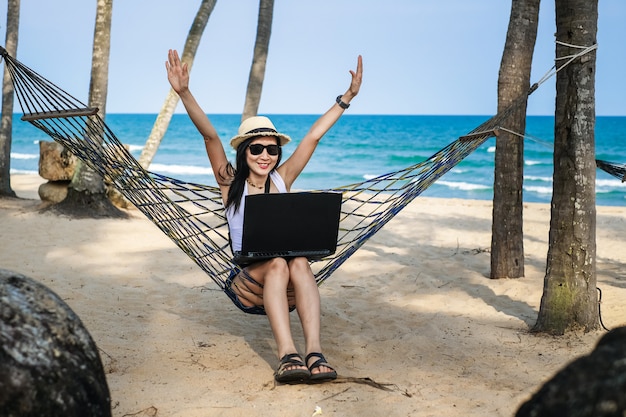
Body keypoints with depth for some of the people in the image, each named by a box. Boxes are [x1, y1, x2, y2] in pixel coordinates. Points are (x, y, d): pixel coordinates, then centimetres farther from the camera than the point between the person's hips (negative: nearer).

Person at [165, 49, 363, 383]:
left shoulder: (282, 179, 11)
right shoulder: (231, 183, 4)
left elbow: (314, 135, 10)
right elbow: (209, 135, -9)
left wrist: (348, 96, 10)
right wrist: (184, 93, -20)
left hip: (285, 288, 2)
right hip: (246, 283, -2)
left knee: (300, 263, -32)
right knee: (277, 264, -34)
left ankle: (315, 353, -47)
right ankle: (287, 355, -48)